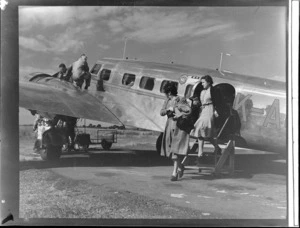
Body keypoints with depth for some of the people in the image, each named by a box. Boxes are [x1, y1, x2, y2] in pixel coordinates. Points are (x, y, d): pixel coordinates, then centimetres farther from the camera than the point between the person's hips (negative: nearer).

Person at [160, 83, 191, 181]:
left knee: (176, 149, -11)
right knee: (171, 148, 11)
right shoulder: (167, 101, 10)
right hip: (170, 127, 7)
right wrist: (168, 110, -12)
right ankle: (180, 167, 33)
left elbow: (189, 111, -15)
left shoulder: (180, 101, -10)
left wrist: (178, 115, -15)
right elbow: (161, 112, 6)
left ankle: (175, 172, -5)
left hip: (179, 127, -7)